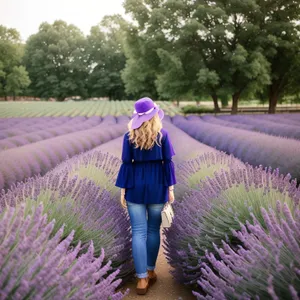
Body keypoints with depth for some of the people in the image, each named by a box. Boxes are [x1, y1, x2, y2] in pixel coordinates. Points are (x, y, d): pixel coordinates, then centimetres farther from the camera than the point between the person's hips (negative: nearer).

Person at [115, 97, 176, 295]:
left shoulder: (129, 136, -3)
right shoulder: (162, 134, -4)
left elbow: (126, 164, -4)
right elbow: (168, 162, -4)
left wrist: (123, 190, 2)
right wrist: (170, 188, 3)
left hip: (136, 186, 0)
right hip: (157, 185, 1)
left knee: (138, 232, 2)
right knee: (154, 229, 14)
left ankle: (142, 278, 1)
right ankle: (150, 271, 26)